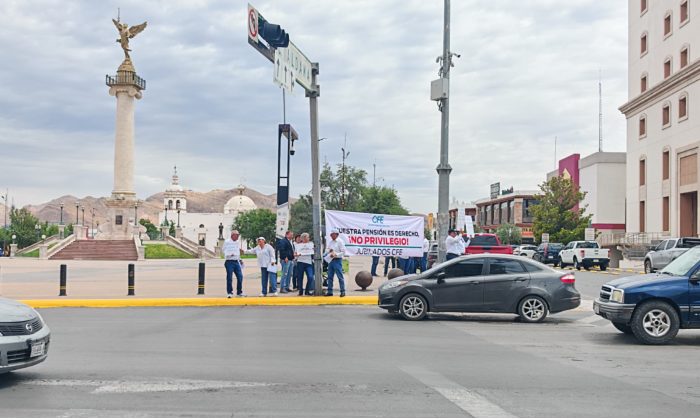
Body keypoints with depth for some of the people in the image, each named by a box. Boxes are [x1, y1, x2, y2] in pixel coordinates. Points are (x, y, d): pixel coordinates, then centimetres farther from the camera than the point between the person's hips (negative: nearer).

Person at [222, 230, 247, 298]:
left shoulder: (238, 242, 15)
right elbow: (224, 251, -5)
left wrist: (240, 251, 5)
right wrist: (229, 254, -20)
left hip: (236, 262, 6)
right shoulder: (227, 242, -4)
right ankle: (230, 293, 7)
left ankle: (239, 292, 12)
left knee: (240, 276, 2)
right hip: (229, 262, -6)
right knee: (229, 278, -3)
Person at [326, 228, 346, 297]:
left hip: (337, 260, -7)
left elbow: (343, 252, -10)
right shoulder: (330, 242, 15)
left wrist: (335, 255, -20)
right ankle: (330, 291, 13)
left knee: (340, 277, -7)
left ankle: (342, 291, -4)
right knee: (330, 277, 7)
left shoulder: (340, 241, -6)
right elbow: (328, 251, 19)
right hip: (330, 260, 7)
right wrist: (329, 251, -3)